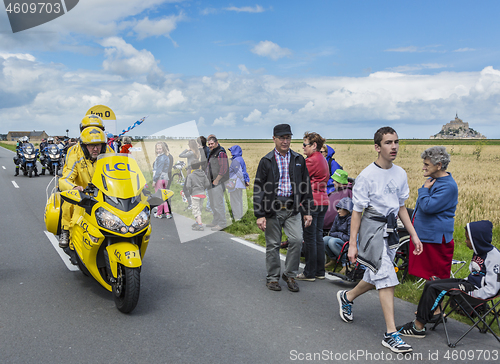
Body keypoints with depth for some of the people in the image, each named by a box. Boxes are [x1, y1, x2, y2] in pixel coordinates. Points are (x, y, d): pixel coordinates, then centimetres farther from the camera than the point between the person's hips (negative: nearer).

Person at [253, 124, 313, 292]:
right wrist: (260, 215, -7)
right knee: (273, 244, 5)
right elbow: (258, 189, -1)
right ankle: (273, 277, 21)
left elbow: (306, 187, 12)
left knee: (297, 240, -9)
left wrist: (307, 211, 7)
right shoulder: (266, 161, 0)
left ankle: (290, 274, 11)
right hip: (272, 209, -2)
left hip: (292, 209, 2)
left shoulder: (298, 160, 9)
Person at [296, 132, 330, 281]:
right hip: (323, 201, 9)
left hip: (312, 203, -9)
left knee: (309, 238, -2)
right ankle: (320, 271, 20)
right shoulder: (322, 160, 14)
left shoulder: (312, 160, -14)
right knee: (318, 237, 13)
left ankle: (309, 273, 6)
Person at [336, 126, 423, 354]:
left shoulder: (400, 174, 6)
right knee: (386, 278, -10)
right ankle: (390, 334, -3)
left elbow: (401, 207, 15)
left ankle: (347, 297, 43)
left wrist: (413, 234, 11)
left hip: (390, 229, 7)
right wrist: (352, 244, -11)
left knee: (376, 277, 16)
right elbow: (357, 211, -10)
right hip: (372, 227, -7)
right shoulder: (367, 176, -13)